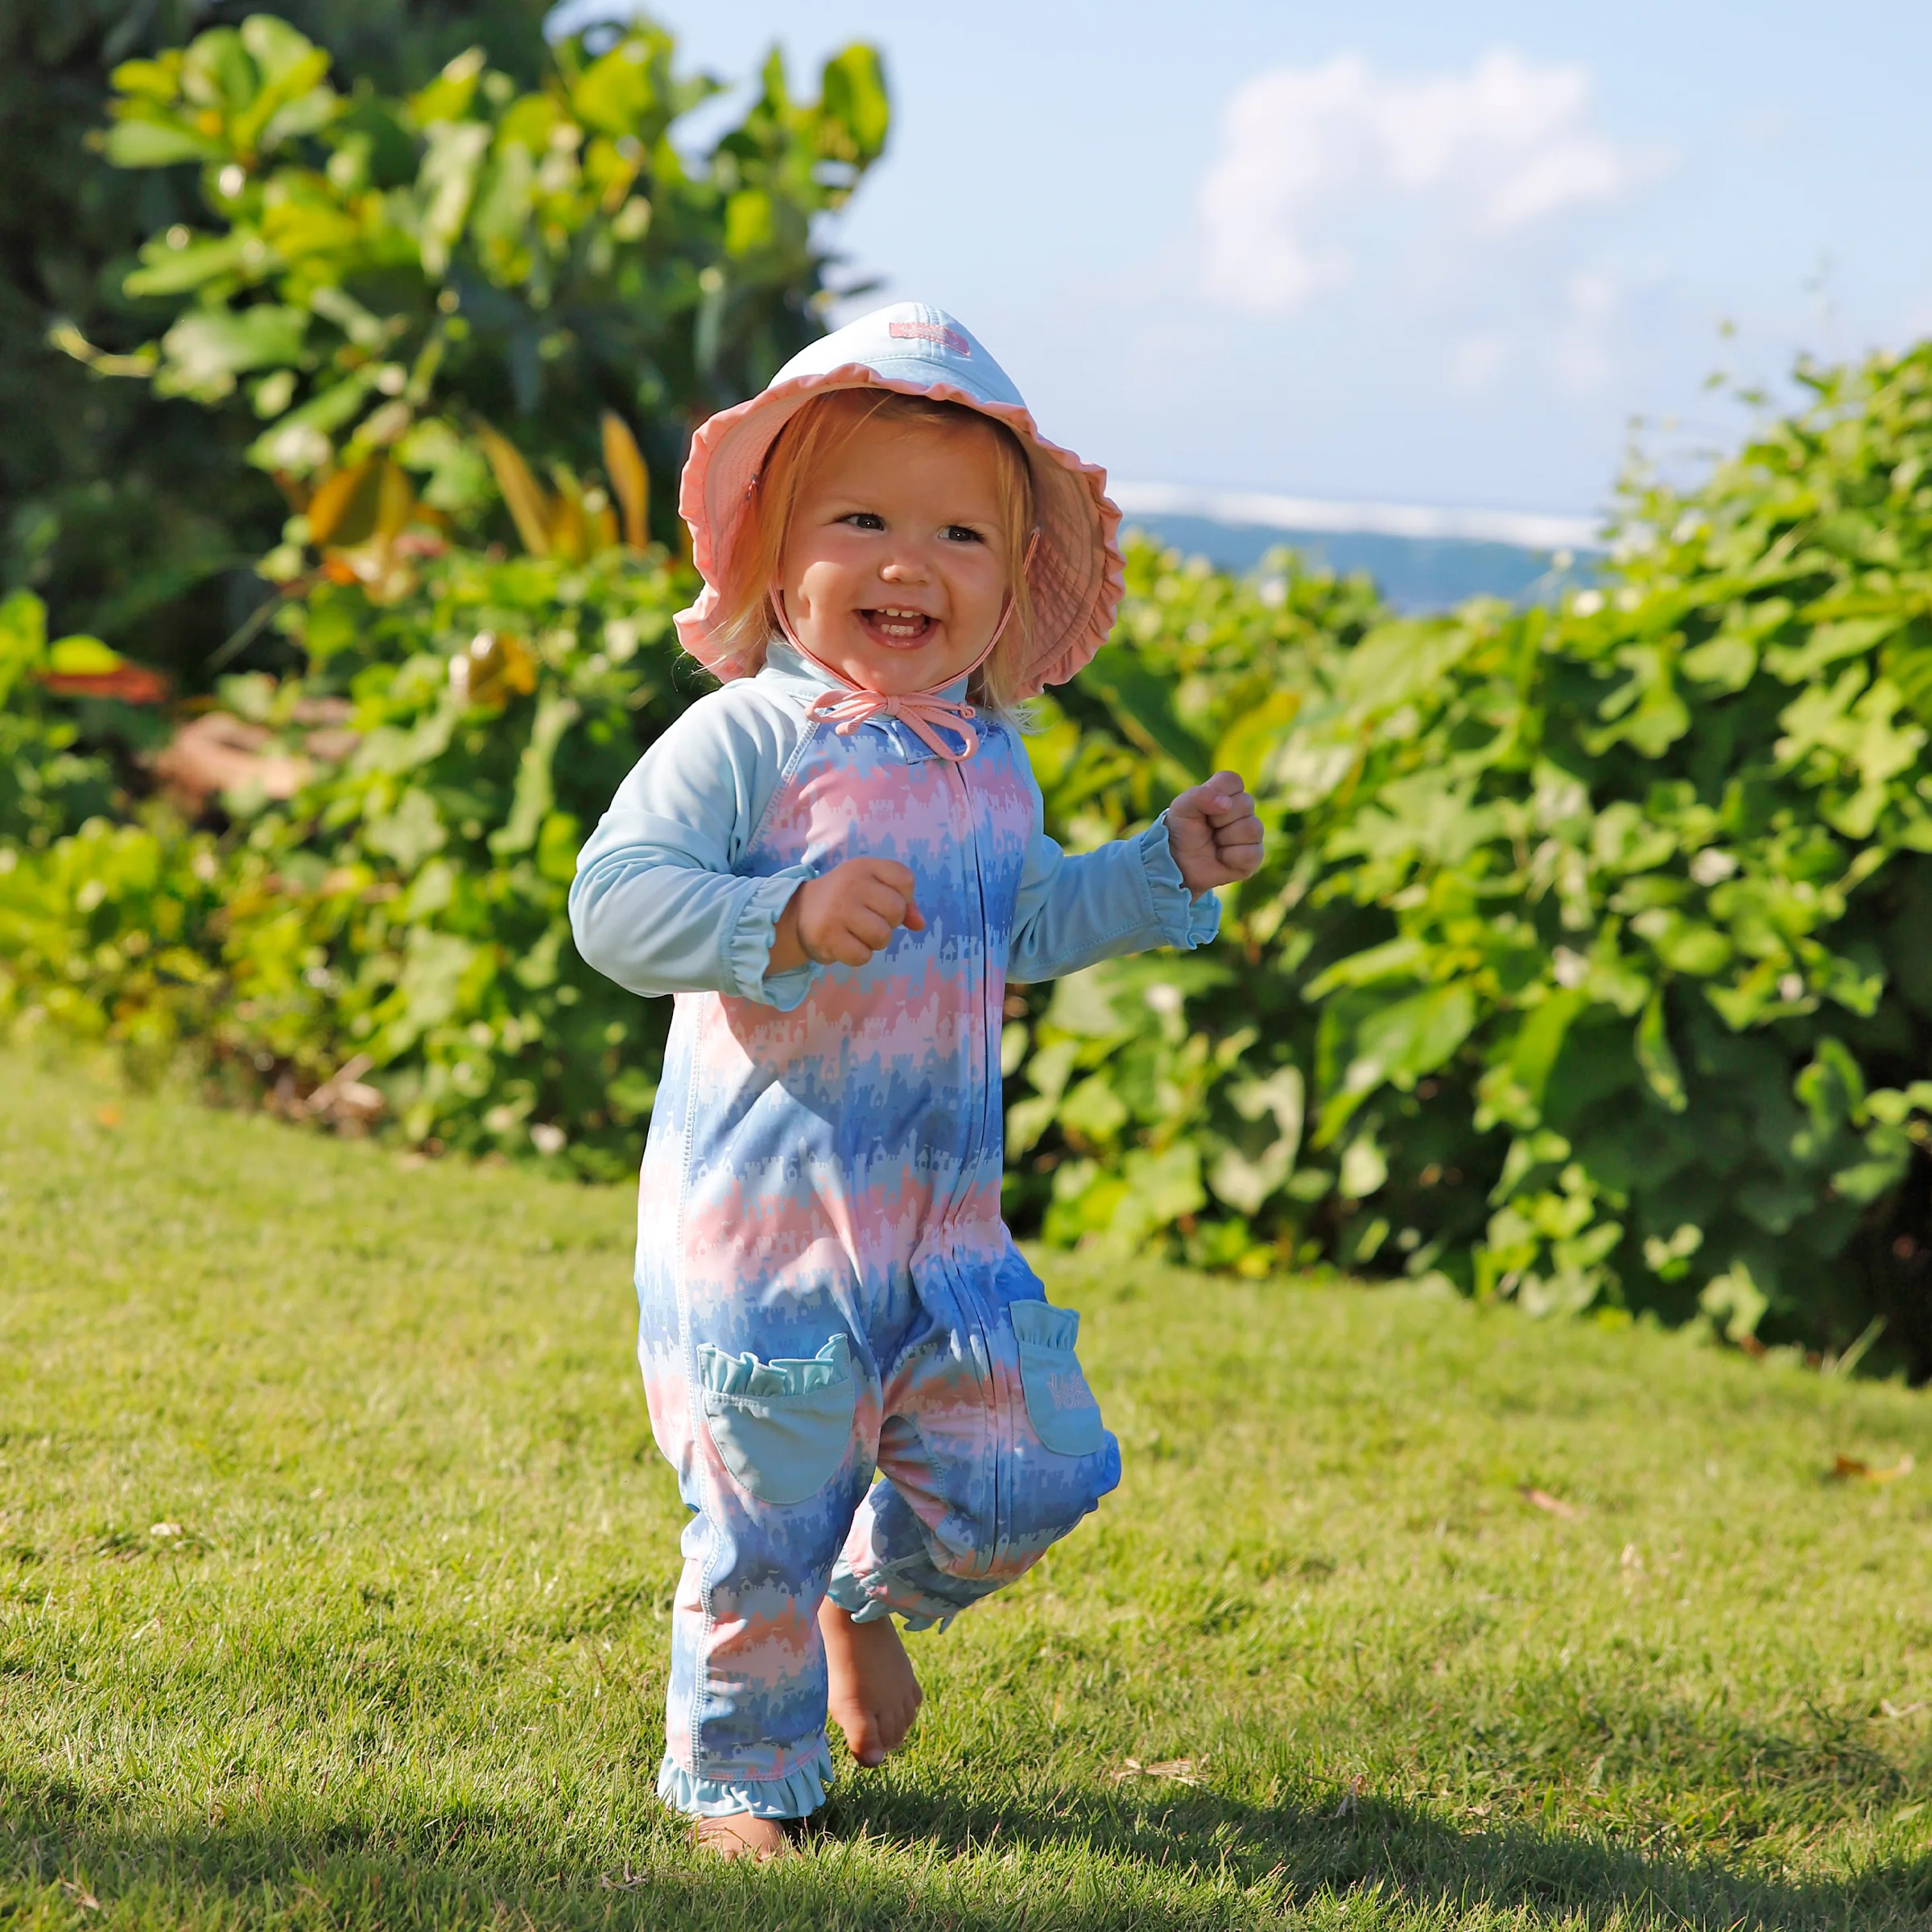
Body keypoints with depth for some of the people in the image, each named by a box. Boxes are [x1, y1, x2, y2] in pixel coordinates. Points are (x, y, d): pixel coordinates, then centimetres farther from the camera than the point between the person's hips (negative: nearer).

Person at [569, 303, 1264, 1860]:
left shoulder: (991, 765, 10)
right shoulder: (746, 740, -13)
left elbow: (1027, 924, 26)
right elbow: (612, 899, -20)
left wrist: (1168, 868, 14)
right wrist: (789, 922, -32)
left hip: (945, 1218, 6)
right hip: (760, 1217, -6)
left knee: (1027, 1470, 4)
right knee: (766, 1522, 1)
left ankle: (872, 1588, 34)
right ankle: (740, 1776, 22)